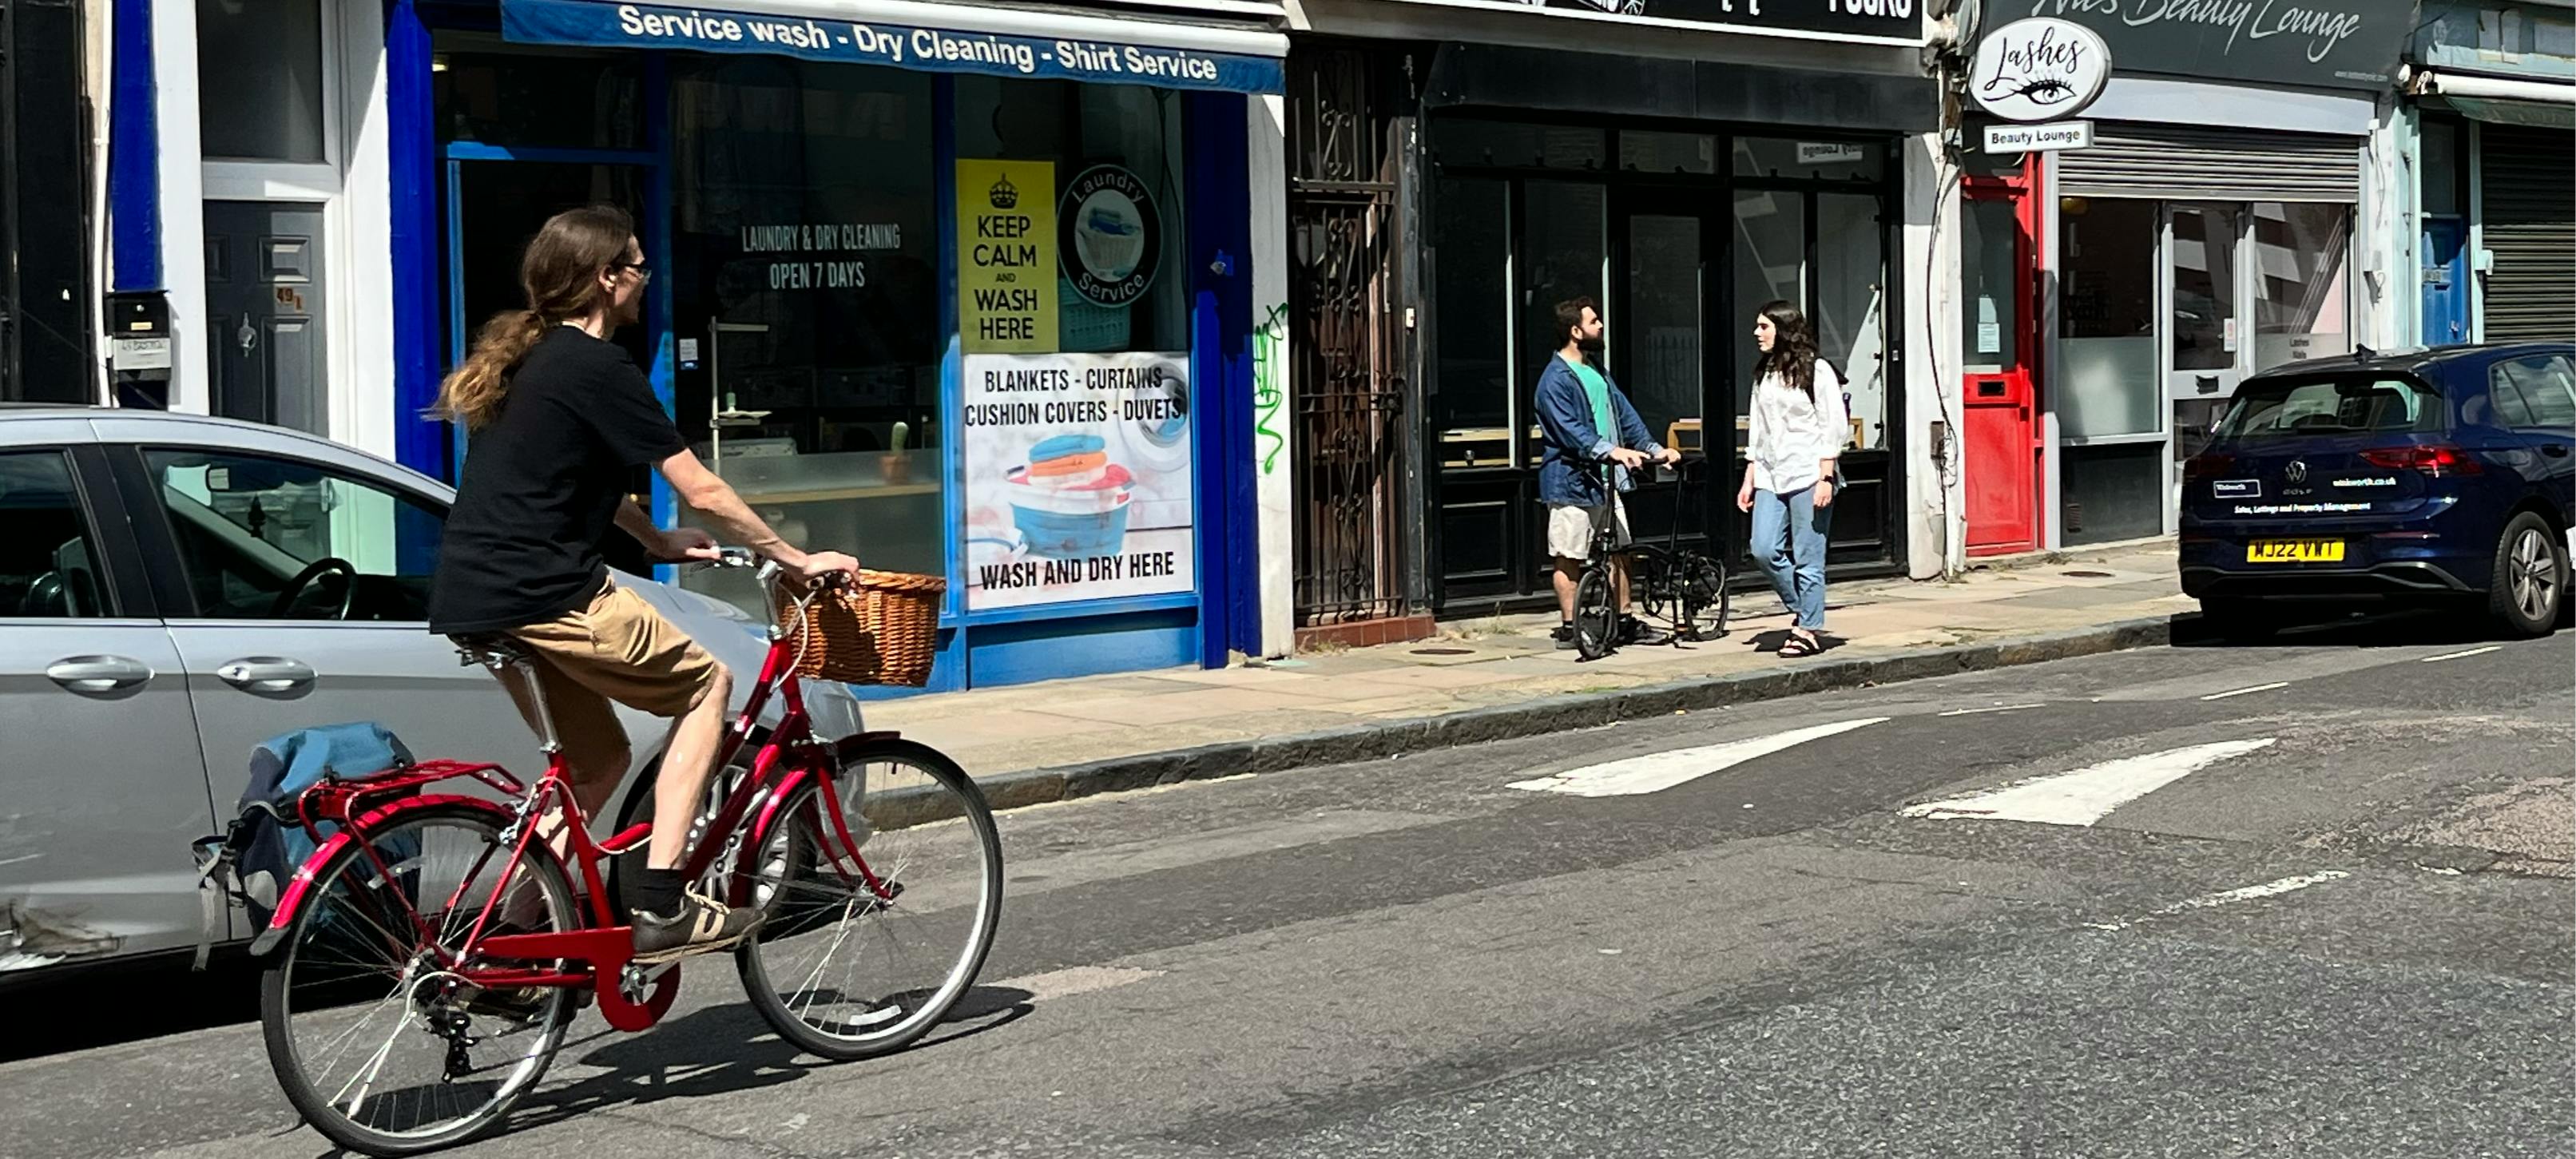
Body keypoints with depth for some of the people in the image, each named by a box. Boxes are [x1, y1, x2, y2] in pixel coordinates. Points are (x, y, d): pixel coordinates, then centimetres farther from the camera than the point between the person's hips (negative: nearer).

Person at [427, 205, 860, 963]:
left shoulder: (526, 360, 17)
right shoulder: (597, 368, -10)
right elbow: (703, 492, -10)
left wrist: (659, 543, 34)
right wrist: (798, 560, -1)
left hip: (469, 601, 9)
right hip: (542, 596, -9)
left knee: (598, 758, 20)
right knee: (706, 683, 4)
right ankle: (659, 906, -2)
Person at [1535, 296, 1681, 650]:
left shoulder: (1597, 373, 17)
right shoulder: (1556, 378, -12)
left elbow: (1624, 414, 17)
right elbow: (1569, 430, -22)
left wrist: (1653, 449, 6)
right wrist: (1610, 450, -32)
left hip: (1606, 480, 9)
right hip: (1571, 481, -9)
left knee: (1619, 550, 10)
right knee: (1570, 558, -2)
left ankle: (1624, 622, 19)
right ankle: (1569, 628, 5)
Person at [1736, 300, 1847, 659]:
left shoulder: (1817, 371, -4)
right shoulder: (1763, 374, 16)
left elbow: (1834, 428, -7)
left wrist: (1825, 478, -13)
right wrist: (1749, 479, 13)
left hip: (1807, 474, -6)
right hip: (1770, 477, 6)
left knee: (1808, 557, -3)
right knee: (1764, 550, -4)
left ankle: (1809, 630, 4)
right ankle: (1804, 611, 15)